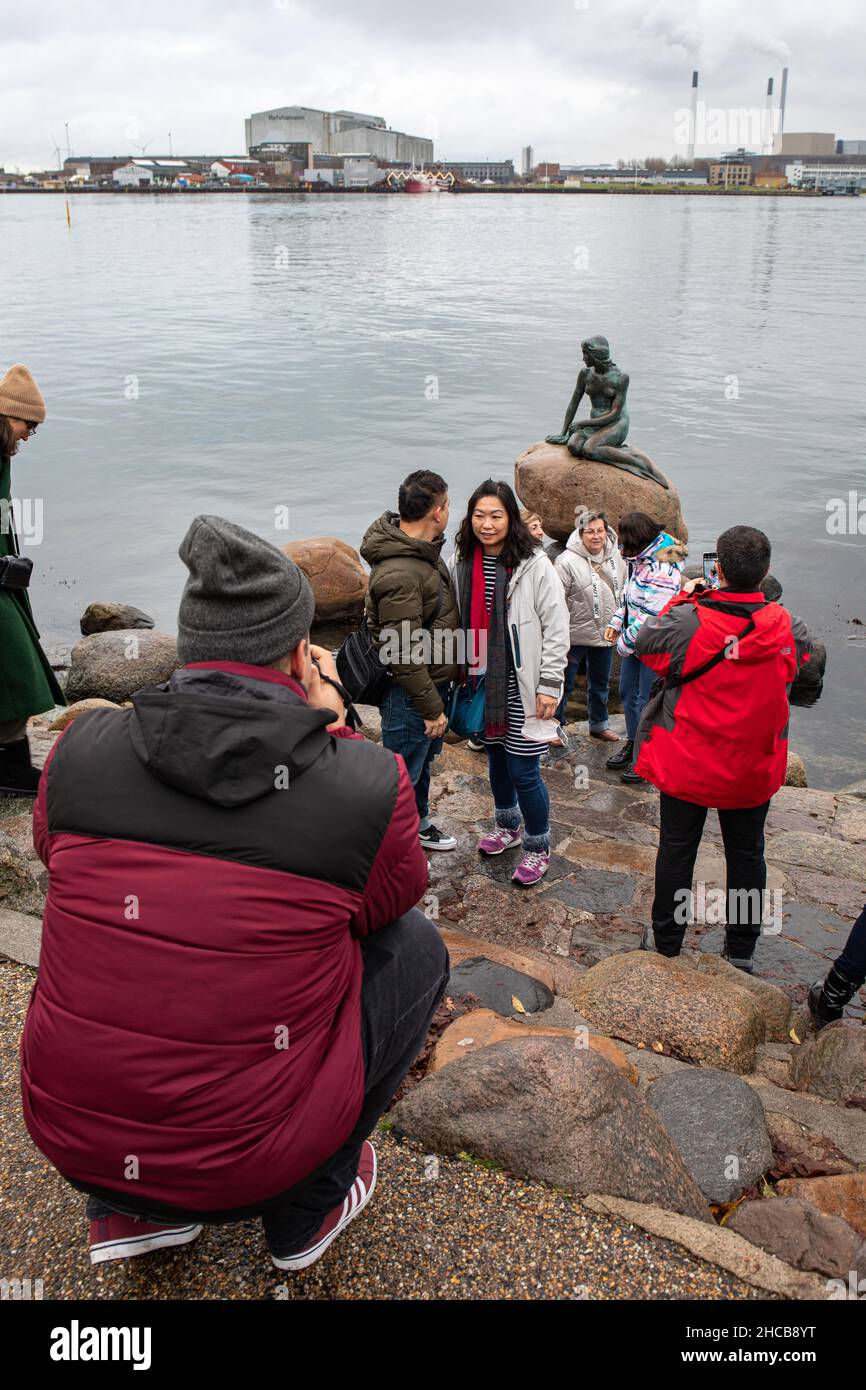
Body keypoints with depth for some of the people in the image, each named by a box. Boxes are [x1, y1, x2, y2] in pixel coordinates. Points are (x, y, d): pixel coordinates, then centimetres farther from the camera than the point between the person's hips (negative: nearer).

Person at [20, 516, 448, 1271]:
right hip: (245, 1152, -3)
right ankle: (309, 1208, 22)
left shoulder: (81, 748, -7)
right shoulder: (370, 783, -15)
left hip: (66, 1131, 4)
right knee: (415, 945, 14)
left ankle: (127, 1208, 26)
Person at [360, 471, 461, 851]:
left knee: (423, 760, 27)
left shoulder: (424, 549, 4)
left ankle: (419, 824, 47)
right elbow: (402, 653, -27)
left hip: (432, 681, 10)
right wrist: (432, 707, -20)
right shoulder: (399, 574, -30)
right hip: (409, 693, -10)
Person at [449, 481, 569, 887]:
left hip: (521, 686, -5)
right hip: (482, 682, 5)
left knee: (523, 772, -3)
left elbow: (557, 627, -11)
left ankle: (538, 847, 19)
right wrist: (459, 676, 11)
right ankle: (508, 827, 43)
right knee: (495, 757, 21)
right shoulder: (461, 562, 2)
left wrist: (549, 685, -14)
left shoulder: (533, 565, -13)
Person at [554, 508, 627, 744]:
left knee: (600, 682, 20)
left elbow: (623, 589, 16)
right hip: (575, 634, -6)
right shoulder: (568, 561, -18)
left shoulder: (615, 556, 1)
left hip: (605, 633, 6)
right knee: (565, 683, 6)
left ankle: (599, 725, 37)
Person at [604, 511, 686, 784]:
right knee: (628, 693, 19)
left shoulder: (663, 569, -25)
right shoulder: (640, 559, 6)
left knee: (646, 700, 0)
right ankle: (633, 744, 37)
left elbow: (653, 615, -27)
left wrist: (626, 642, -18)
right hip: (635, 640, 10)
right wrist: (616, 623, 7)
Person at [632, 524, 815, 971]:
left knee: (676, 851, 14)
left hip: (687, 763, -2)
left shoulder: (689, 621, -22)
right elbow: (804, 652, 10)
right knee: (746, 855, 19)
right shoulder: (785, 625, -13)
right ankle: (741, 951, 32)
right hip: (754, 768, 2)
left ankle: (665, 946, 26)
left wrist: (685, 596, 4)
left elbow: (644, 641, -3)